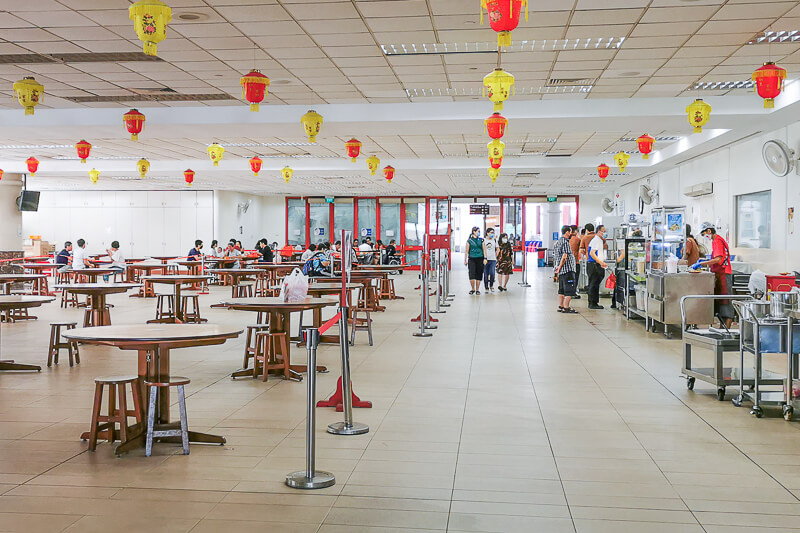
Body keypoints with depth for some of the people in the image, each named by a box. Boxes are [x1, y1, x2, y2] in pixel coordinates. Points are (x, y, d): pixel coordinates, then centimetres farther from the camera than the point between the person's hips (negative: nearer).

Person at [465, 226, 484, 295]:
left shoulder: (481, 240, 9)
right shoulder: (469, 240, 4)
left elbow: (484, 250, 7)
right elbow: (466, 251, 6)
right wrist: (465, 260, 4)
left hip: (480, 259, 2)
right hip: (471, 259, -2)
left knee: (479, 275, 3)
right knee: (472, 275, -10)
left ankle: (477, 290, 13)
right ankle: (473, 289, 6)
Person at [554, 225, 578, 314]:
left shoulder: (558, 242, 15)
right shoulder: (566, 242, -14)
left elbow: (555, 255, 20)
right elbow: (564, 257, -20)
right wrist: (560, 267, -13)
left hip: (562, 270, 10)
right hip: (568, 270, -10)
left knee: (562, 289, 13)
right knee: (569, 290, -6)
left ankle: (560, 306, 16)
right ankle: (566, 308, -7)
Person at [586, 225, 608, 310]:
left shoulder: (601, 240, 19)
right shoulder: (596, 240, -13)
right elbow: (592, 253, -21)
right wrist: (601, 262, -23)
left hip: (597, 265, 10)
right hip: (593, 265, -10)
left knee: (595, 284, 12)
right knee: (594, 284, -7)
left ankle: (592, 303, 17)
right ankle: (593, 303, -4)